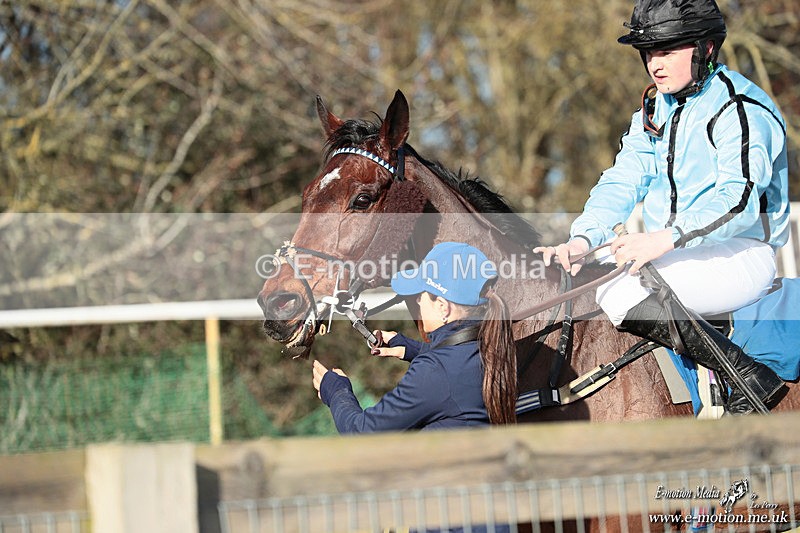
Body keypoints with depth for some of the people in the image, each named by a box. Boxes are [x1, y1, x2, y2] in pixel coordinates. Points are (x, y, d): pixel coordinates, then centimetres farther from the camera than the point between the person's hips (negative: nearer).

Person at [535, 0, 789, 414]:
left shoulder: (741, 110, -13)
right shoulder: (656, 108, 13)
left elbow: (738, 199, -26)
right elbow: (623, 180, 4)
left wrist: (667, 238, -39)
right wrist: (582, 238, -15)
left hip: (742, 255, -8)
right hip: (674, 255, 8)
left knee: (621, 296, -28)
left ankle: (753, 377, -19)